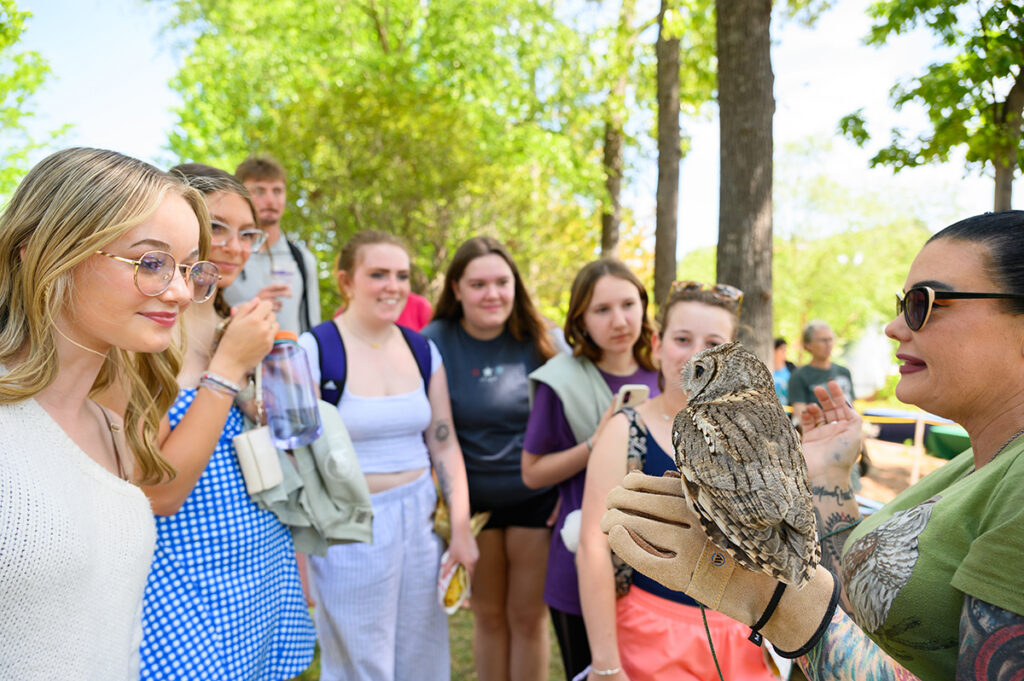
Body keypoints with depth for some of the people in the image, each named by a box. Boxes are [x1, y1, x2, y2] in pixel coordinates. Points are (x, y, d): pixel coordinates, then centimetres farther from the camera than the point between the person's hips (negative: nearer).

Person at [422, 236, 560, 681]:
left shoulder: (542, 342, -6)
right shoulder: (434, 342, -9)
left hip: (537, 498, 0)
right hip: (472, 501, 0)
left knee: (529, 615, 8)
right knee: (488, 614, 14)